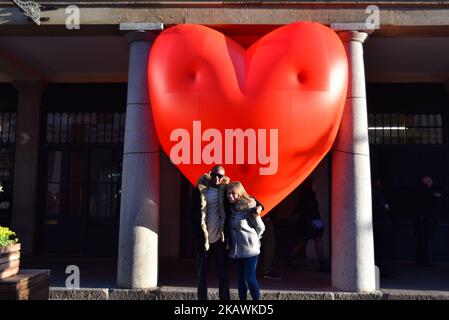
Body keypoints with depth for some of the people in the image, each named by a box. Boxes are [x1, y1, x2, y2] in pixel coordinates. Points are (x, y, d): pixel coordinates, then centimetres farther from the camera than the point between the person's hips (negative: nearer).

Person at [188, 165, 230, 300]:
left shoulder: (225, 189, 2)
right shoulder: (200, 190, -2)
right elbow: (192, 212, -2)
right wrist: (197, 234, -8)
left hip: (220, 239, 1)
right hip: (203, 239, -1)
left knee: (223, 273, 5)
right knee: (202, 274, 9)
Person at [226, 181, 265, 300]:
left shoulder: (248, 206, -12)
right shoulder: (230, 208, 6)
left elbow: (261, 228, -5)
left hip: (249, 250, -6)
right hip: (236, 250, 6)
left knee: (250, 278, -4)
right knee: (240, 278, 13)